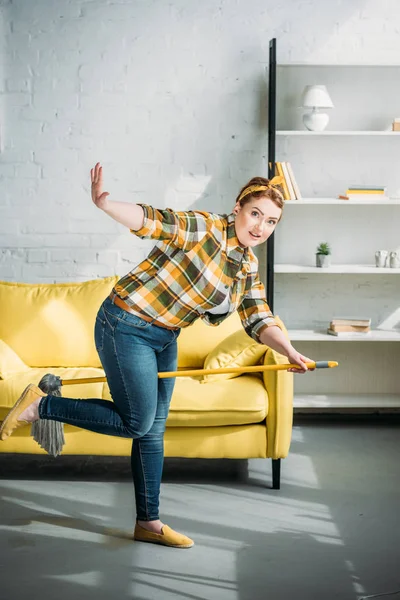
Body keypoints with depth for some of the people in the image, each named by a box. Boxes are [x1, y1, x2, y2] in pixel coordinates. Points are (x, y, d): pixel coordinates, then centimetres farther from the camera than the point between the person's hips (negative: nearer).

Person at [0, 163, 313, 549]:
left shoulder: (249, 268, 8)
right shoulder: (205, 228, -15)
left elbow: (259, 320, 4)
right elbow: (151, 221, -27)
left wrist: (289, 352, -14)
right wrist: (105, 204, -46)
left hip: (165, 339, 8)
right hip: (126, 326, -8)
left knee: (152, 431, 12)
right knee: (137, 423, -7)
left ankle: (148, 523, 23)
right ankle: (40, 406, 6)